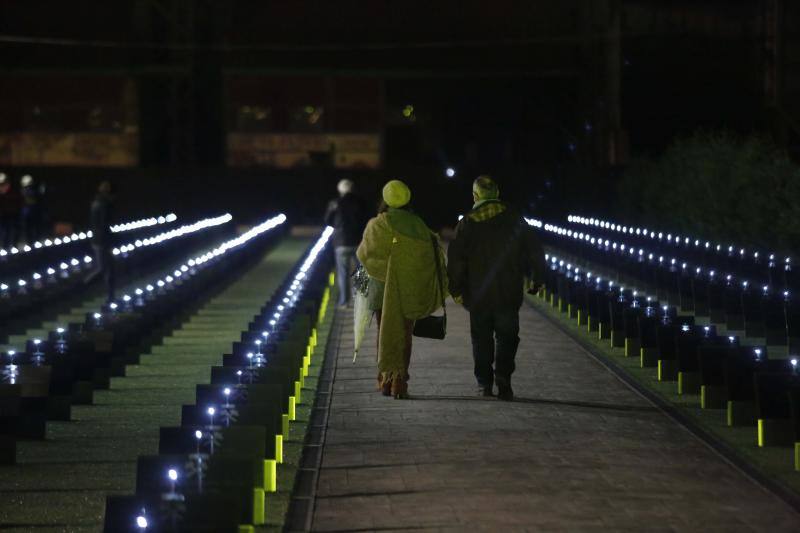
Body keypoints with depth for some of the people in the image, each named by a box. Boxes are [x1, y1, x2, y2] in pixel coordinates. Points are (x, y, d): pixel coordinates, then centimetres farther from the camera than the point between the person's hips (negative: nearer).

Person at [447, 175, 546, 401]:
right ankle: (503, 375, -12)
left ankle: (484, 382, 11)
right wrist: (536, 278, 16)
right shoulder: (514, 219, 1)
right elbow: (534, 250, 4)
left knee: (481, 338, 11)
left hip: (478, 294, 0)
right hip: (509, 293, 0)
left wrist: (456, 289, 3)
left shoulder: (467, 223, -3)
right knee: (507, 336, 6)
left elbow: (455, 258, -5)